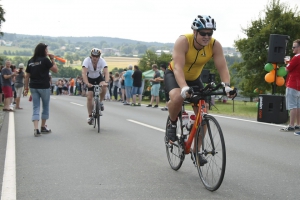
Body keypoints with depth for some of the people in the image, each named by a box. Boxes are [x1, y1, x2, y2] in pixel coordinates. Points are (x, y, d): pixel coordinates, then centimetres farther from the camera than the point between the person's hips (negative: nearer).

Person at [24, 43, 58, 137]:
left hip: (33, 87, 4)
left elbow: (27, 76, 7)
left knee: (36, 107, 4)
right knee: (45, 106, 14)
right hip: (44, 87, -4)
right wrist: (52, 60, 2)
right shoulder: (45, 60, -8)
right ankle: (43, 127, 24)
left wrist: (26, 88, 12)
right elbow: (56, 70, -7)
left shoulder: (30, 61, 8)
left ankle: (36, 129, -9)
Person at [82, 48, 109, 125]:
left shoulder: (102, 61, -27)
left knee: (104, 87, -32)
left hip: (99, 77, 1)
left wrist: (106, 82, -55)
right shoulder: (87, 60, -29)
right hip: (90, 79, -1)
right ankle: (90, 116, 1)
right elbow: (84, 73, -40)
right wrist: (87, 83, -55)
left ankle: (100, 102, -5)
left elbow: (106, 72, -37)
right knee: (89, 97, -11)